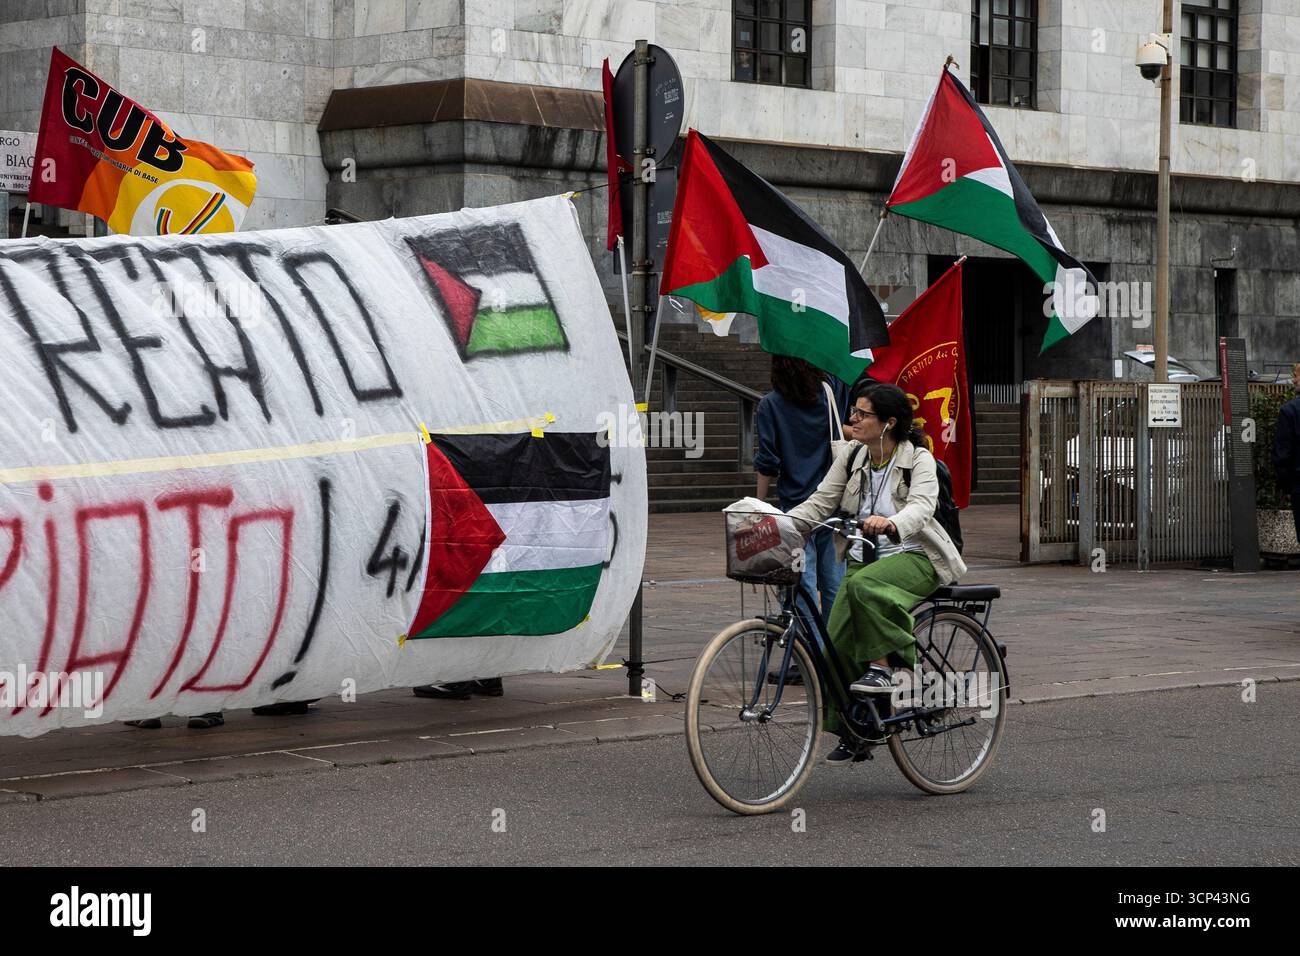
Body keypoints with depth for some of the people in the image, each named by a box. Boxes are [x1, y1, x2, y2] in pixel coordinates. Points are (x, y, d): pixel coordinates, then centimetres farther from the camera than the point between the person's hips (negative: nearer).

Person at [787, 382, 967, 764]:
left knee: (864, 586, -37)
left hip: (913, 557, -5)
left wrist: (890, 524, -50)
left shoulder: (918, 460, -11)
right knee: (839, 642, -9)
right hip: (864, 557, 6)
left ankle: (883, 668, -25)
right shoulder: (851, 457, 5)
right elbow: (820, 503, 1)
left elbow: (921, 506, -28)